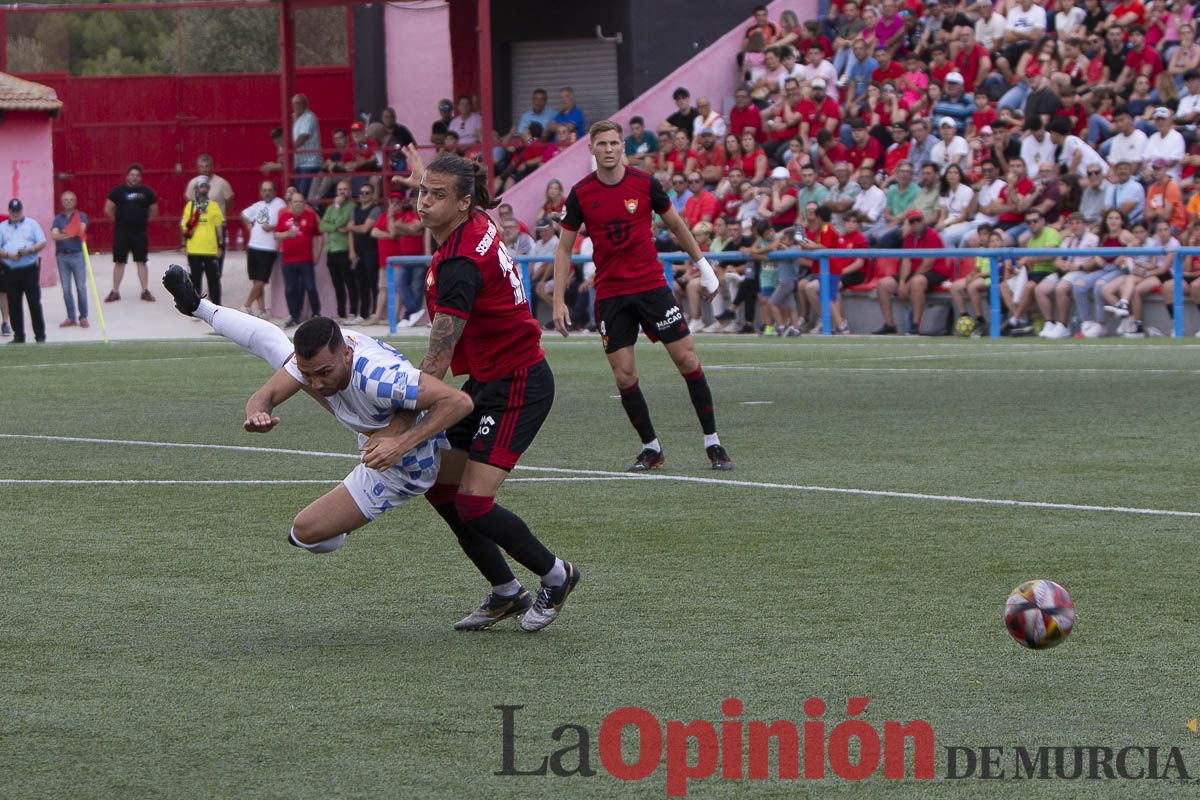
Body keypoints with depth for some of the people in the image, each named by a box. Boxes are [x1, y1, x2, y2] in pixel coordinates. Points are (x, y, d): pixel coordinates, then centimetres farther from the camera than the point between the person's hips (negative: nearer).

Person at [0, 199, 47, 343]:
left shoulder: (31, 224, 7)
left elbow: (42, 243, 2)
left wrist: (30, 250, -15)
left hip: (29, 269, -2)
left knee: (34, 303, -5)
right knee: (14, 305, 3)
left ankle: (40, 335, -1)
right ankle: (18, 335, 10)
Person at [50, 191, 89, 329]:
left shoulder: (81, 216, 4)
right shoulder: (58, 219, 10)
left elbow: (81, 229, -16)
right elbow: (54, 235, -6)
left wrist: (63, 234, -29)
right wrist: (68, 235, -24)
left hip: (77, 255, -3)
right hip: (62, 256, 3)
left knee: (81, 287, -3)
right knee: (66, 289, 4)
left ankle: (83, 317, 2)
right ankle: (70, 317, 10)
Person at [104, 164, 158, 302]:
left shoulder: (146, 192, 3)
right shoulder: (118, 191, -2)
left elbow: (154, 211, 12)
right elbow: (108, 210, 1)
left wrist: (141, 218, 8)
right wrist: (120, 219, 5)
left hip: (140, 232, 1)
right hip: (121, 232, -1)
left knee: (141, 261, 3)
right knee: (119, 261, 3)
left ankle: (145, 291, 9)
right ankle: (115, 292, 9)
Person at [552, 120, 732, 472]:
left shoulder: (645, 184, -4)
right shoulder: (580, 193, -3)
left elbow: (676, 225, 11)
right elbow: (564, 248, 3)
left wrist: (703, 265, 14)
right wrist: (559, 301, -3)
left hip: (652, 286, 0)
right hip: (610, 294, 0)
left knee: (687, 360, -4)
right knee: (624, 376, -4)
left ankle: (712, 442, 7)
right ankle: (651, 448, 12)